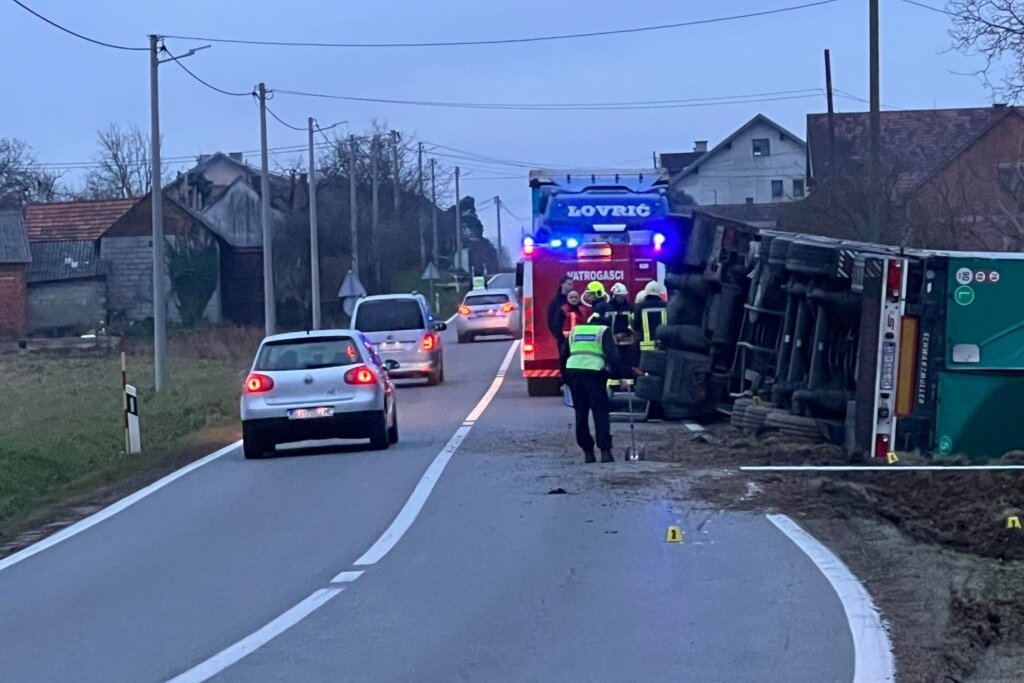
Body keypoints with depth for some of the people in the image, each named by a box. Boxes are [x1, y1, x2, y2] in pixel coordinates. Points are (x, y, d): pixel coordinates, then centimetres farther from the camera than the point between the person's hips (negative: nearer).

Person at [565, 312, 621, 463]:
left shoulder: (575, 331, 24)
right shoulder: (604, 331, 12)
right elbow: (612, 354, 0)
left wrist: (565, 377, 24)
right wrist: (616, 374, 4)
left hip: (572, 370, 4)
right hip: (593, 371, -4)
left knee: (581, 413, 11)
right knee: (601, 412, 1)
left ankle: (587, 452, 10)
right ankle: (605, 451, -8)